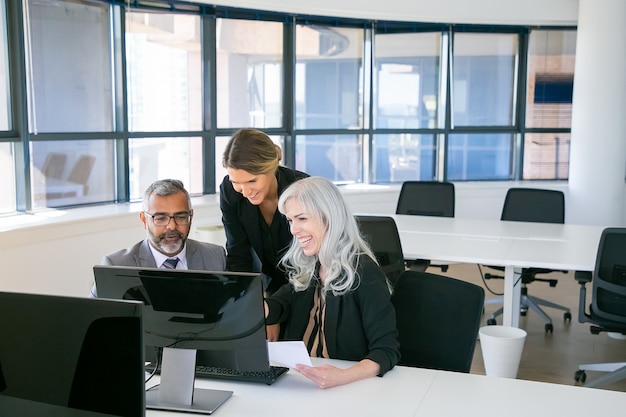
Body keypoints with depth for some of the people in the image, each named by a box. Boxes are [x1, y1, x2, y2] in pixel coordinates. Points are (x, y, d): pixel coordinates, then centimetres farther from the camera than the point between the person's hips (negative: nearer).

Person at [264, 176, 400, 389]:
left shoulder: (363, 272, -14)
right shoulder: (305, 268, 7)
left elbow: (387, 350, -19)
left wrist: (342, 376, -35)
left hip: (353, 387, -5)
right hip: (300, 380, 5)